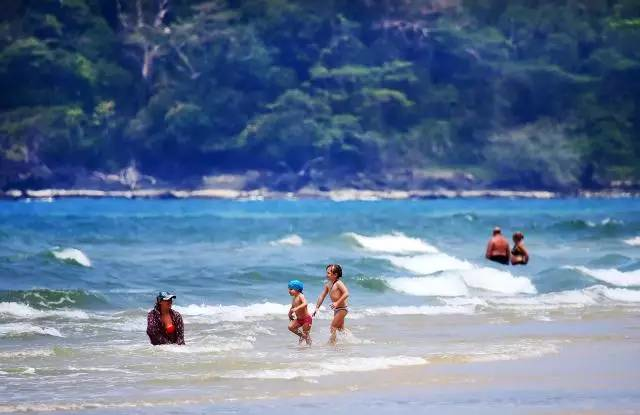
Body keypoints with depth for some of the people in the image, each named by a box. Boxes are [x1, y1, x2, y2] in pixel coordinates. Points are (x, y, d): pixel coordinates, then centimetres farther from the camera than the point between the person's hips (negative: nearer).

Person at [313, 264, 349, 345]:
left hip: (342, 308, -9)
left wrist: (337, 303, -33)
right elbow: (322, 296, 11)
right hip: (336, 309, 9)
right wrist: (317, 308, 6)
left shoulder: (338, 283, -18)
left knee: (333, 326, -12)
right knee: (340, 328, 19)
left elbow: (346, 293, -28)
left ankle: (332, 342, -9)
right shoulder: (328, 284, 6)